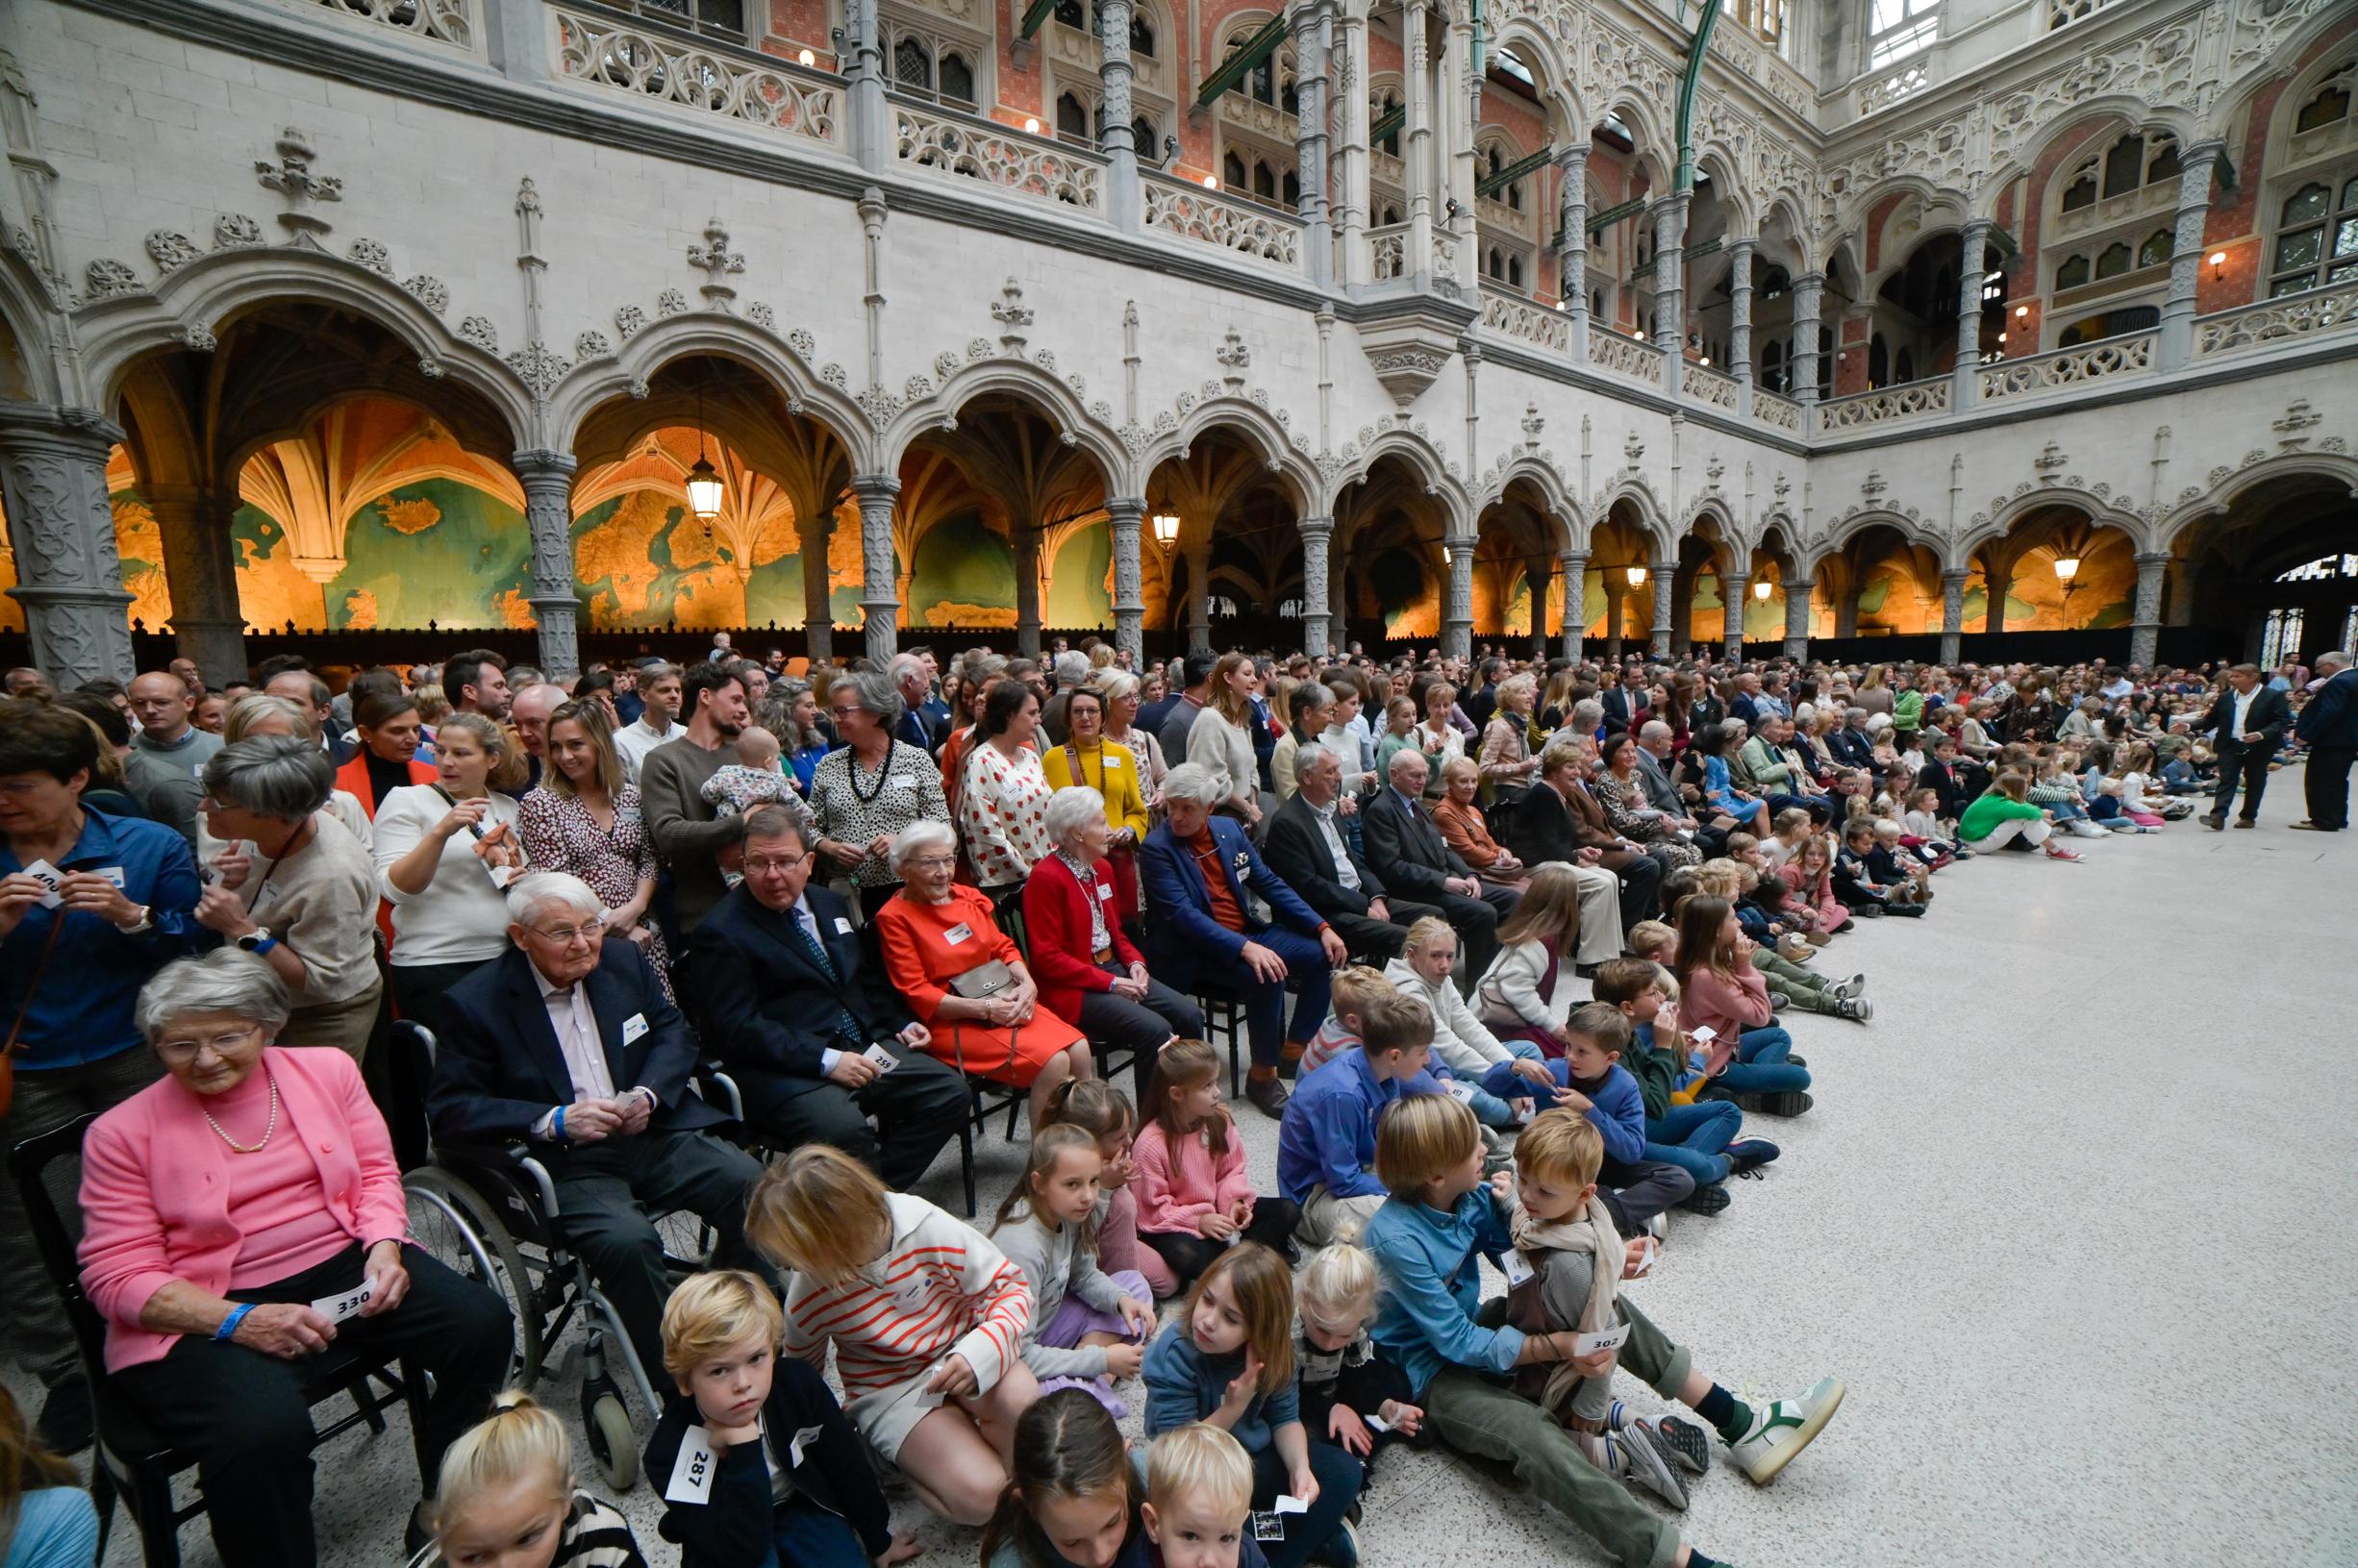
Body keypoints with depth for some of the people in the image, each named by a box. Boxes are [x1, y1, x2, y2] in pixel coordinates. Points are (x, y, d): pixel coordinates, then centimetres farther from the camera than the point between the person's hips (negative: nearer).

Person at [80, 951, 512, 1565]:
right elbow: (119, 1279, -5)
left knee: (483, 1324, -17)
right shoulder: (121, 1134, -2)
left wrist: (384, 1246, -11)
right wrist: (241, 1322, -21)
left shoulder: (327, 1070, 4)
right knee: (265, 1430, -34)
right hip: (204, 1314, -3)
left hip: (343, 1267, 3)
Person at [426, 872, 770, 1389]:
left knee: (753, 1189, -19)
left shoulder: (624, 960, 7)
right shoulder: (475, 1002, -5)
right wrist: (556, 1120, -20)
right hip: (563, 1163, -3)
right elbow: (448, 1109, -7)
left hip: (653, 1134, 4)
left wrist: (649, 1093, -8)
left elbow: (675, 1032, 12)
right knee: (626, 1240, -32)